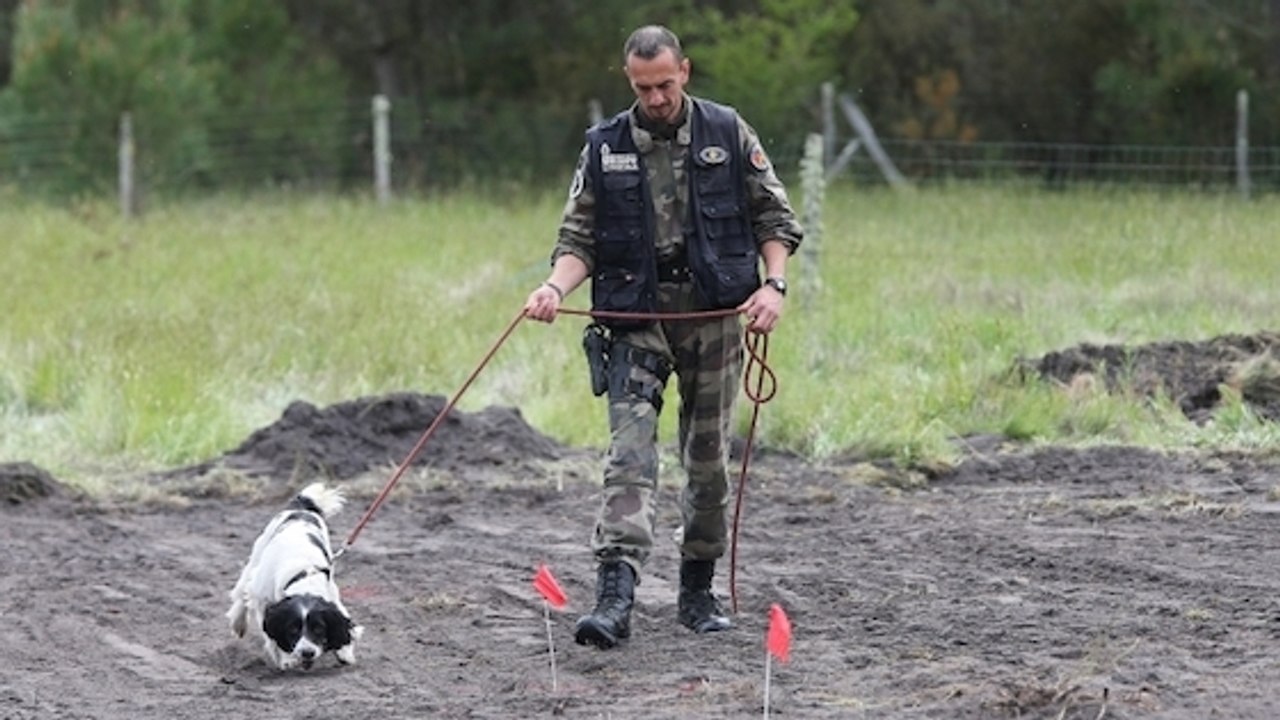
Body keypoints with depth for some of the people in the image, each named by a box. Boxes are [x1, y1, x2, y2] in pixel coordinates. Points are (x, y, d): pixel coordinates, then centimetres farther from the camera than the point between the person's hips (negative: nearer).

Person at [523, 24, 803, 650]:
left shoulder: (728, 134, 3)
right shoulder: (605, 148, 4)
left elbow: (775, 217, 6)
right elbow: (579, 236, 5)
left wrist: (774, 284, -9)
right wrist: (556, 286, -14)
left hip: (714, 314, 1)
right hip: (636, 318, -1)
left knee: (708, 458, 8)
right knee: (629, 451, -15)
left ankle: (698, 591, 22)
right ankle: (614, 597, -25)